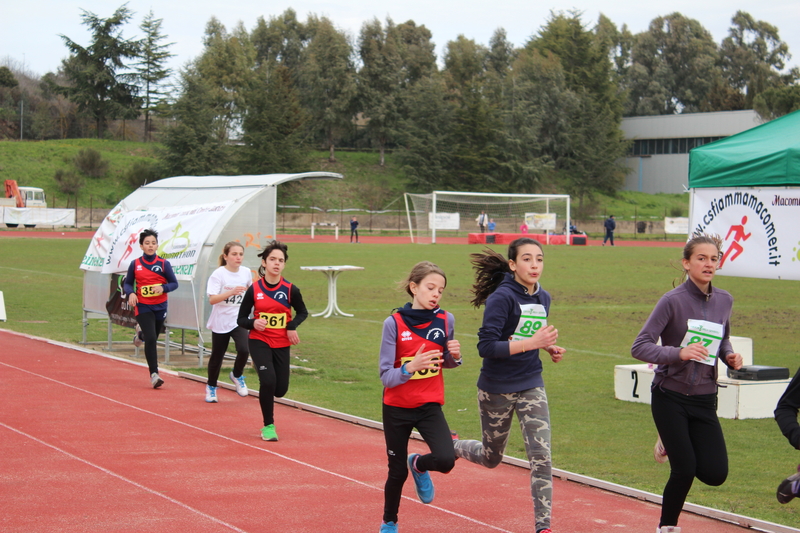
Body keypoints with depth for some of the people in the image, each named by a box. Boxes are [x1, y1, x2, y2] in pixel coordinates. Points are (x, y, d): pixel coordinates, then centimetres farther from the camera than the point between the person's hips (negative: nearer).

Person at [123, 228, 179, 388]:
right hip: (143, 307, -2)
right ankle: (154, 374, -9)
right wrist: (131, 293, -15)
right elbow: (127, 283, 6)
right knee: (151, 339, -15)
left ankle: (141, 332, 51)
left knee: (153, 339, 15)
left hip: (160, 307, 2)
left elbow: (174, 283, 0)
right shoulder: (135, 264, -2)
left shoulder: (164, 264, -3)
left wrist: (163, 288, -20)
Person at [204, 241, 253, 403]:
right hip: (220, 321, -2)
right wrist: (231, 292, -35)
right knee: (217, 356, 9)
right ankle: (211, 387, 34)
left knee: (244, 350, -20)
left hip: (239, 320, 2)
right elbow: (212, 299, -24)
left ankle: (237, 375, 11)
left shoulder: (247, 273, 0)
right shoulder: (219, 274, -14)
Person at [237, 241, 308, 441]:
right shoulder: (254, 289, -6)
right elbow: (241, 319, 1)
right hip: (259, 342, -2)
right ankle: (268, 426, -3)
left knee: (281, 389, 2)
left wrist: (292, 326, -9)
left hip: (282, 344, 2)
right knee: (268, 381, -21)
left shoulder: (290, 290, -6)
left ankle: (266, 394, 42)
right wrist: (253, 323, -22)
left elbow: (302, 312, 11)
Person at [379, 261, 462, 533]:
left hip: (430, 406, 2)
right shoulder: (394, 323, -14)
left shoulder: (446, 320, -6)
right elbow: (386, 376, -15)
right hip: (397, 408, -1)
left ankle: (419, 464, 14)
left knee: (445, 460, -22)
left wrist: (454, 356, -12)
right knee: (398, 472, 8)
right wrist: (411, 367, -34)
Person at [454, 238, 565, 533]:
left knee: (542, 456, -9)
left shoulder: (543, 298, 4)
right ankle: (449, 446, 45)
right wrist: (532, 343, -29)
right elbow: (486, 346, -25)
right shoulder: (502, 298, -18)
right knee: (491, 458, 14)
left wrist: (550, 348, 1)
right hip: (497, 389, -5)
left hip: (531, 386, 5)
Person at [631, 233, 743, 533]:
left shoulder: (724, 301, 3)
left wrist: (729, 356, -1)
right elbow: (639, 347, -16)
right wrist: (678, 353, -30)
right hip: (670, 397, -4)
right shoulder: (673, 301, -13)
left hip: (704, 399, 4)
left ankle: (675, 446, 27)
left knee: (715, 474, -4)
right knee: (684, 471, -7)